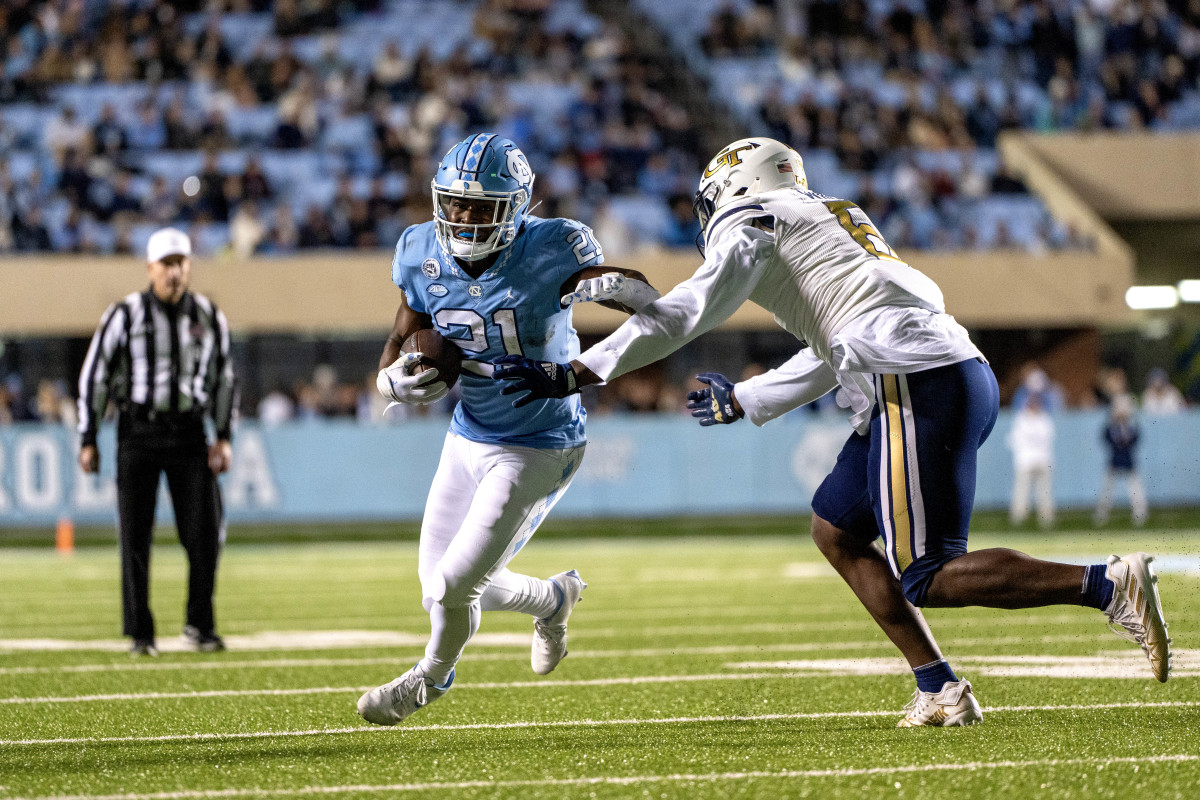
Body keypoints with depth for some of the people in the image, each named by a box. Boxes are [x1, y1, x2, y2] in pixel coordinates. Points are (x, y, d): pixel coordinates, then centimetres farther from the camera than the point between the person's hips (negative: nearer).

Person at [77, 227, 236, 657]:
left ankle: (199, 625, 13)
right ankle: (140, 633, 9)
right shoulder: (125, 315, -4)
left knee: (205, 533, -5)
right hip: (138, 430, -2)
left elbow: (223, 379, 14)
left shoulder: (209, 317, 5)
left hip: (189, 431, 2)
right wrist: (87, 440, -1)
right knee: (135, 537, -1)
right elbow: (94, 375, 1)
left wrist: (223, 436, 6)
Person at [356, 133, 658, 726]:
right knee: (439, 583, 14)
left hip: (538, 450, -6)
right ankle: (554, 597, 42)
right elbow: (403, 339, 4)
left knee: (453, 585, -7)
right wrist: (395, 379, -20)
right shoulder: (424, 256, -10)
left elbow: (654, 305, -12)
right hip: (468, 438, 6)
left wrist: (616, 284, -35)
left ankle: (433, 674, 27)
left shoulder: (550, 251, -23)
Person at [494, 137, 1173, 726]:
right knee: (835, 527, 17)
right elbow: (830, 357, 36)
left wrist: (573, 376, 0)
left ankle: (1108, 585, -16)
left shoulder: (754, 224, 6)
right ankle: (940, 691, 10)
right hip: (963, 377, 9)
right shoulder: (832, 222, 31)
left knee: (926, 578, -8)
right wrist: (741, 402, 45)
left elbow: (683, 314, -1)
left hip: (921, 385, -9)